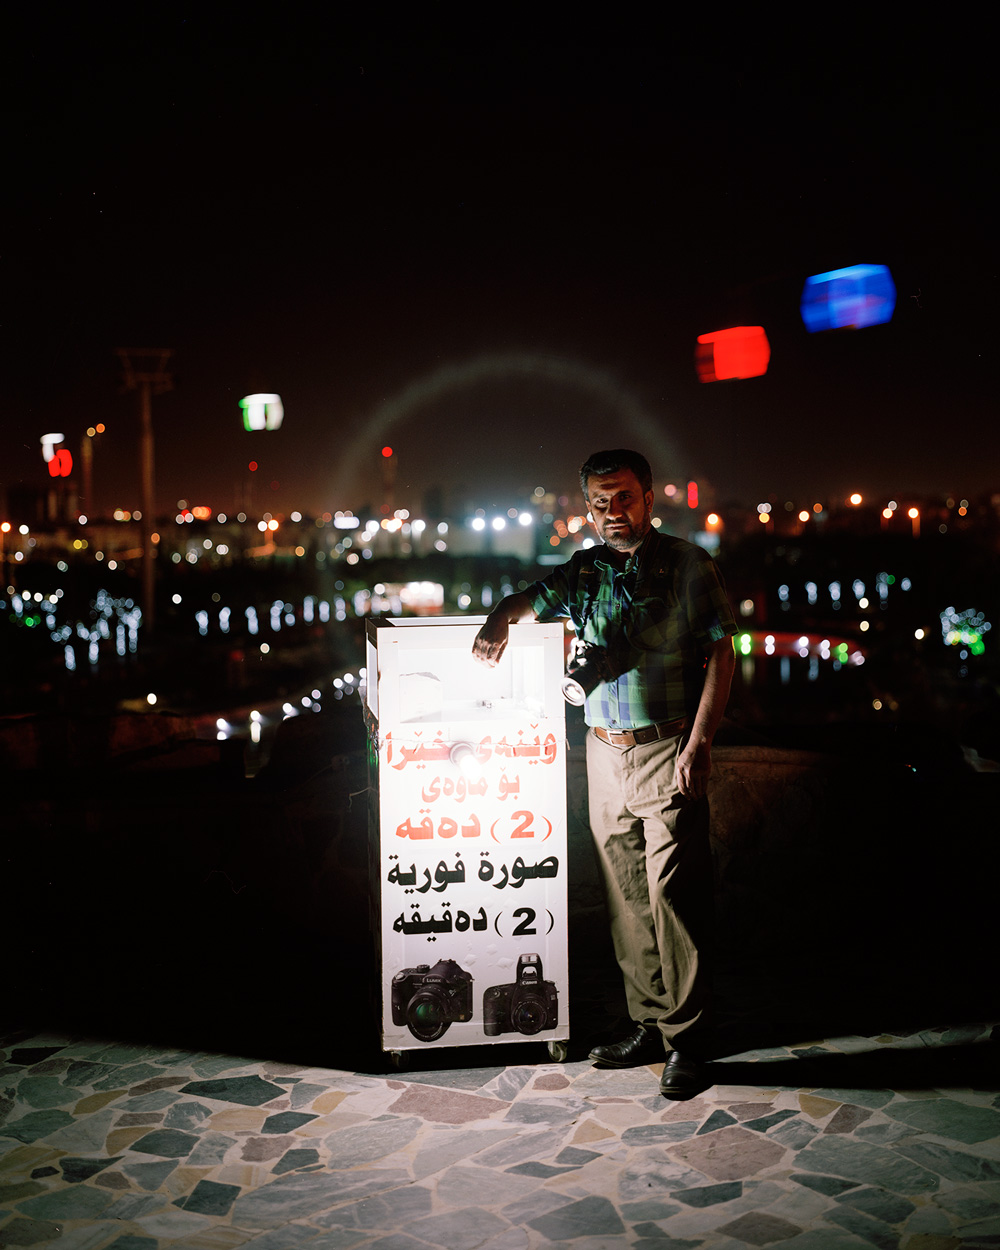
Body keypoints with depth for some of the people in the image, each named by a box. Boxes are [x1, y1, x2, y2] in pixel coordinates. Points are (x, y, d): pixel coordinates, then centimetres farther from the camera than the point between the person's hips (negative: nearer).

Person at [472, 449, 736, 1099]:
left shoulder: (688, 565, 0)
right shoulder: (584, 572, 13)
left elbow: (721, 656, -3)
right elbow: (529, 599, 15)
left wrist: (699, 742, -12)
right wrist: (499, 624, -11)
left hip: (668, 752, -5)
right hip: (605, 753, 5)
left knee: (675, 895, -6)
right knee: (627, 897, 9)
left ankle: (687, 1041, 2)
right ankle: (649, 1025, 19)